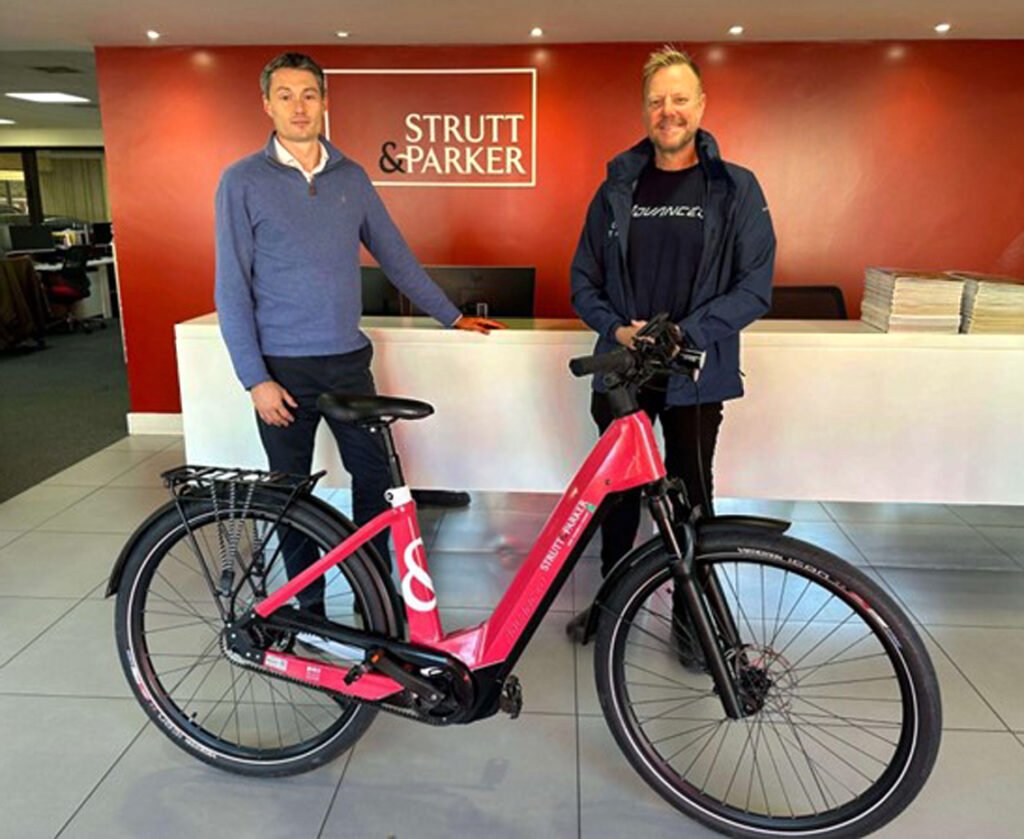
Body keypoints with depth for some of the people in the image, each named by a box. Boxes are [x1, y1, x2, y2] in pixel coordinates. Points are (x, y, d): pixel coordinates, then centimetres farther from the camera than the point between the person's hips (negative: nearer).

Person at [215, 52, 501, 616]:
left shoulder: (352, 177, 7)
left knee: (374, 475, 4)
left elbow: (395, 256, 14)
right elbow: (232, 289, -6)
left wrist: (452, 316, 12)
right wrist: (255, 379, -11)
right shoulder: (243, 181, -3)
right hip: (283, 368, -2)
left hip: (348, 361, 3)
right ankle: (308, 608, 25)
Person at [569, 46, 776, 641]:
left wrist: (685, 334, -18)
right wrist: (616, 329, -11)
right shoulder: (618, 188, 6)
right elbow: (584, 280, 7)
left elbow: (755, 289, -7)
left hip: (696, 374, -2)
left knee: (690, 497, 8)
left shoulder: (736, 189, -1)